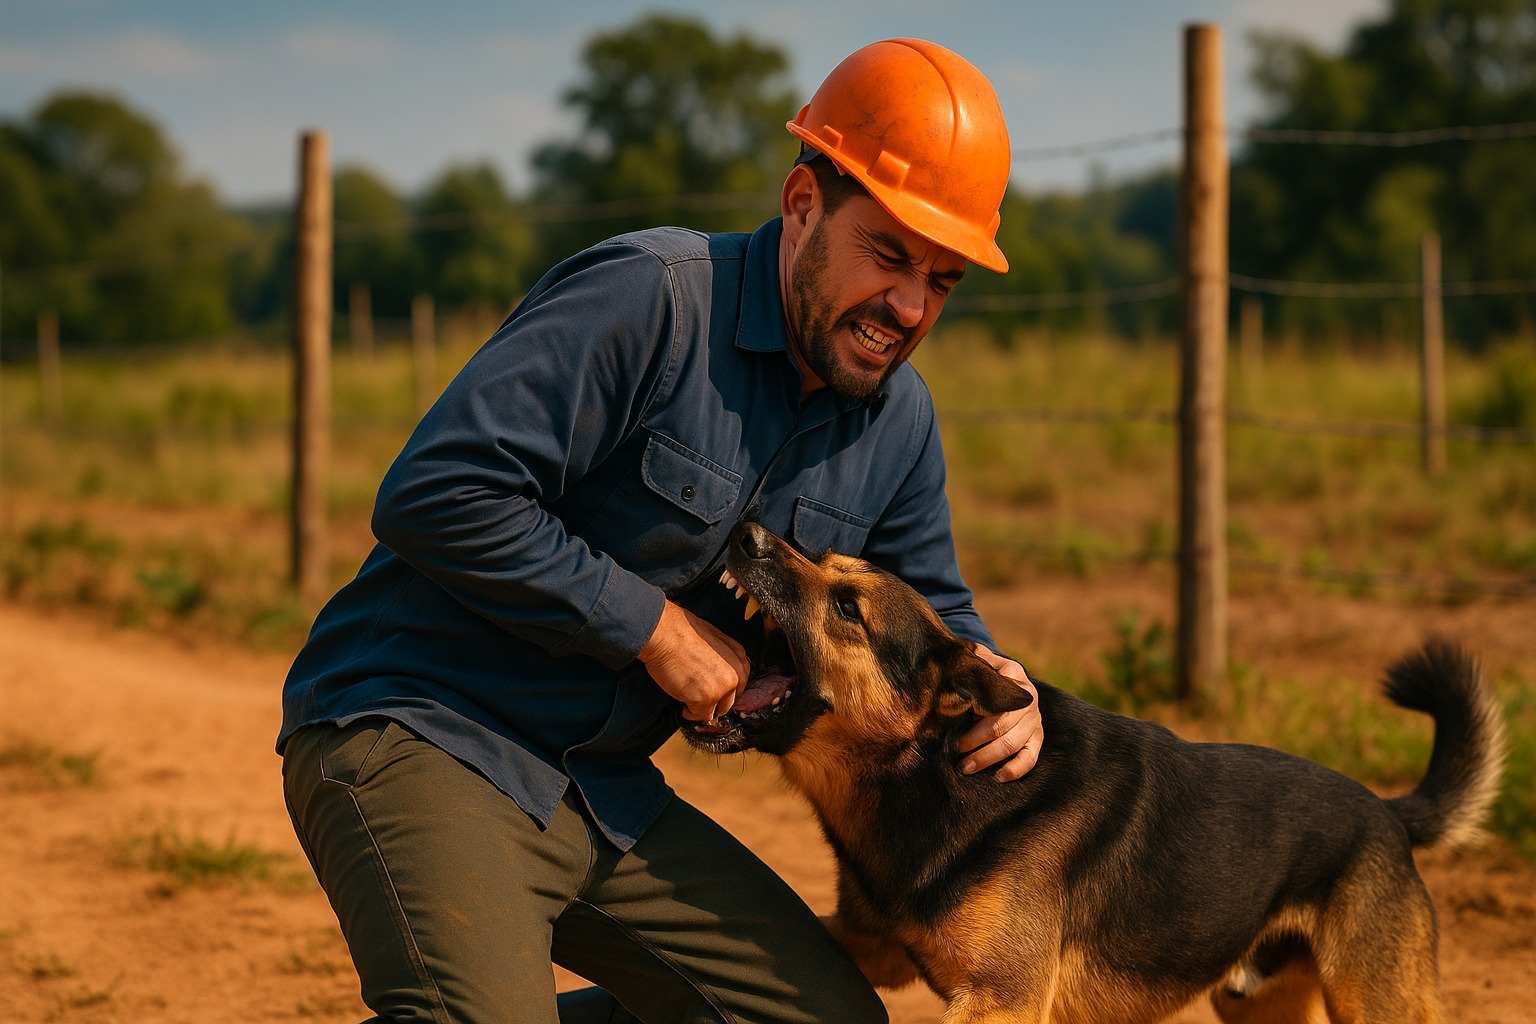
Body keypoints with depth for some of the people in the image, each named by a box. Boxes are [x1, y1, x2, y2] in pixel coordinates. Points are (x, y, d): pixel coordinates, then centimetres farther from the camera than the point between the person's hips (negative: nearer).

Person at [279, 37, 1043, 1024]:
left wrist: (988, 681, -2)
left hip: (606, 791, 9)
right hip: (422, 736, -8)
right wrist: (654, 627, -18)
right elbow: (435, 496, -25)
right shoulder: (649, 298, -18)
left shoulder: (900, 420, 7)